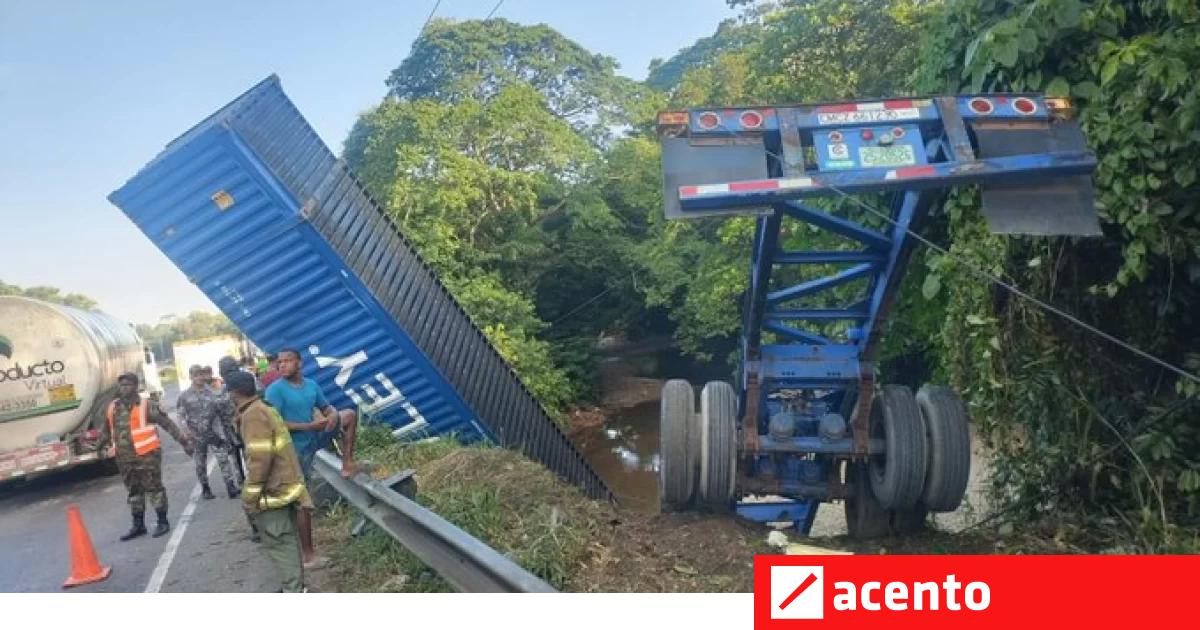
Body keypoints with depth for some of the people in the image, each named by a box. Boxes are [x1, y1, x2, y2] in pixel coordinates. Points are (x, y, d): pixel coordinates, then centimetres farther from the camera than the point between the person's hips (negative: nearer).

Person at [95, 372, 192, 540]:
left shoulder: (146, 405, -9)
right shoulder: (113, 408, 8)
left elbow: (168, 424, -8)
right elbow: (106, 429, 24)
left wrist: (184, 441, -9)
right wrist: (100, 446, 31)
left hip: (147, 455, -6)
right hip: (124, 458, 6)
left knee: (154, 488, 1)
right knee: (134, 491, 14)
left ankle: (163, 522, 11)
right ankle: (138, 525, 24)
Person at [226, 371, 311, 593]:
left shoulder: (253, 415, -18)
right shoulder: (264, 409, 13)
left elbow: (260, 457, -24)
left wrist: (249, 495, -19)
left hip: (273, 489, -10)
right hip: (284, 484, 10)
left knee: (277, 542, -2)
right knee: (286, 539, 17)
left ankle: (293, 591, 3)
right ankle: (296, 586, 26)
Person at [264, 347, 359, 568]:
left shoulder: (311, 385, 1)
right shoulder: (275, 390, -17)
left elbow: (326, 407, 10)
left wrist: (333, 416, -15)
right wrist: (308, 426, -26)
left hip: (315, 439, 6)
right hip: (296, 448, -6)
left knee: (349, 415, 2)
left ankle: (347, 464, 2)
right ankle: (308, 555, 9)